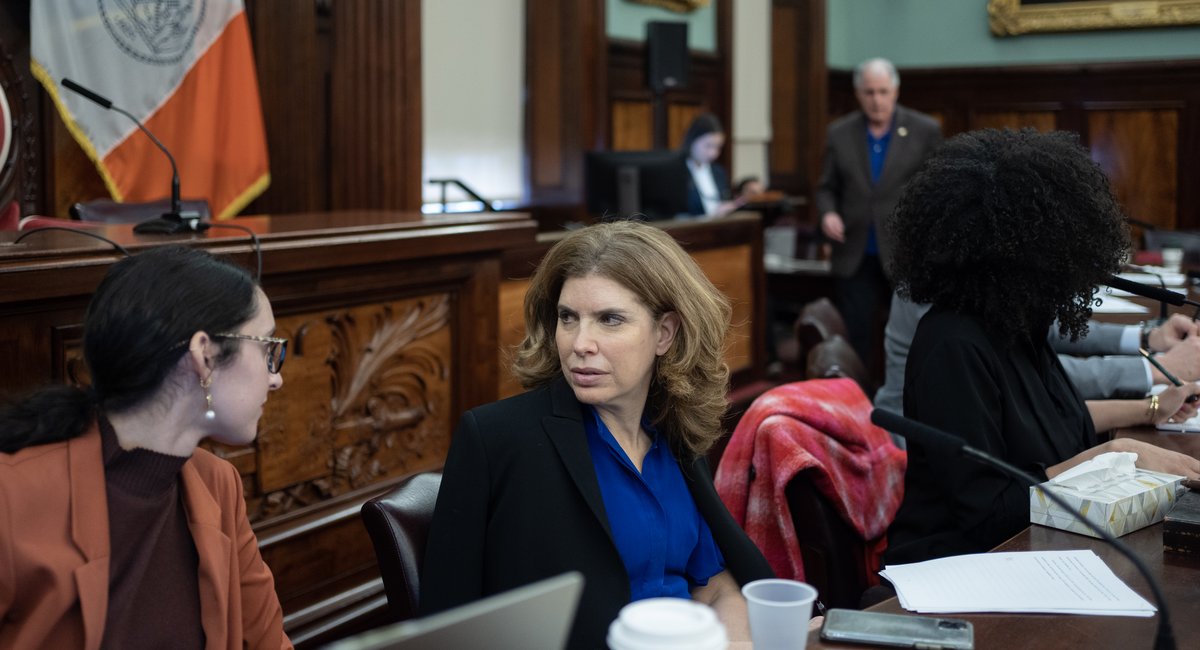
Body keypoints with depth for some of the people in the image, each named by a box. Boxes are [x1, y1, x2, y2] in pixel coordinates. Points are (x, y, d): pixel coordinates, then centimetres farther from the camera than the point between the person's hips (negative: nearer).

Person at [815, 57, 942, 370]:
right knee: (855, 339, 4)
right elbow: (826, 188, 12)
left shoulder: (925, 130, 0)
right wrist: (828, 213, -9)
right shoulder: (839, 133, 6)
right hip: (855, 259, 2)